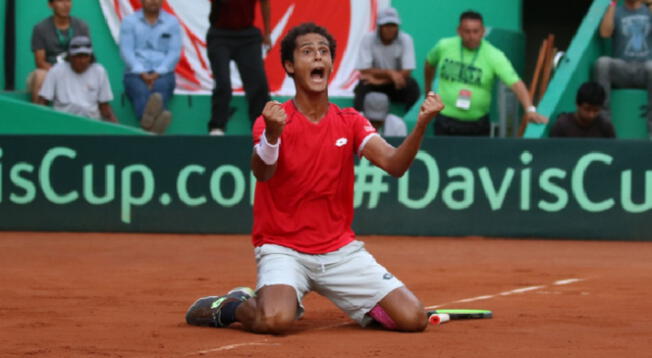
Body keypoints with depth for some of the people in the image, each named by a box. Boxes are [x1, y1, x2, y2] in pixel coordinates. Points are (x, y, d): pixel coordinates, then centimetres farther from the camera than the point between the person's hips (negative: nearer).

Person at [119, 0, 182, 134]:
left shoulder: (172, 22, 14)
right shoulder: (129, 22, 11)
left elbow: (175, 52, 4)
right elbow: (126, 50, 0)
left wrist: (157, 73, -12)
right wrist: (142, 73, -15)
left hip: (162, 74, 1)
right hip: (135, 73, -1)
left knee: (160, 88, -36)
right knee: (141, 91, -36)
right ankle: (149, 119, -73)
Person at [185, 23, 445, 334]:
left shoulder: (349, 122, 5)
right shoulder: (276, 120, -6)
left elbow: (394, 164, -10)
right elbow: (262, 174, -25)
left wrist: (421, 125, -28)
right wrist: (272, 134, -46)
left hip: (340, 250, 5)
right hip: (282, 247, -4)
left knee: (413, 318, -9)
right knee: (275, 320, -35)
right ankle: (228, 306, 1)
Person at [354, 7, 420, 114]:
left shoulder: (405, 40, -11)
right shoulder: (368, 39, -13)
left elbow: (406, 72, -16)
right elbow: (364, 71, -17)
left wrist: (379, 79, -21)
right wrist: (389, 73, -27)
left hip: (397, 86, 1)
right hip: (375, 85, -1)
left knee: (412, 85, -29)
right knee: (363, 86, -32)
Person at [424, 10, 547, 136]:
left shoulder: (494, 56, -13)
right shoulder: (444, 47, -4)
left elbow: (515, 83, -23)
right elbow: (430, 63, 19)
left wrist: (530, 110, -38)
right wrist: (428, 91, 28)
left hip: (478, 124, -1)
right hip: (446, 121, 1)